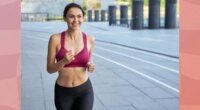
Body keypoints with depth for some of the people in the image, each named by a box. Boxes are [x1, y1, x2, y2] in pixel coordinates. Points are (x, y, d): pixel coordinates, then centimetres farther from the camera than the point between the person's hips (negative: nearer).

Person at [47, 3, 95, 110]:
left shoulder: (89, 39, -4)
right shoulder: (55, 39, -11)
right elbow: (50, 69, -7)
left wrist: (90, 66, -10)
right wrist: (64, 61, -27)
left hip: (84, 90, 0)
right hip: (63, 92, 0)